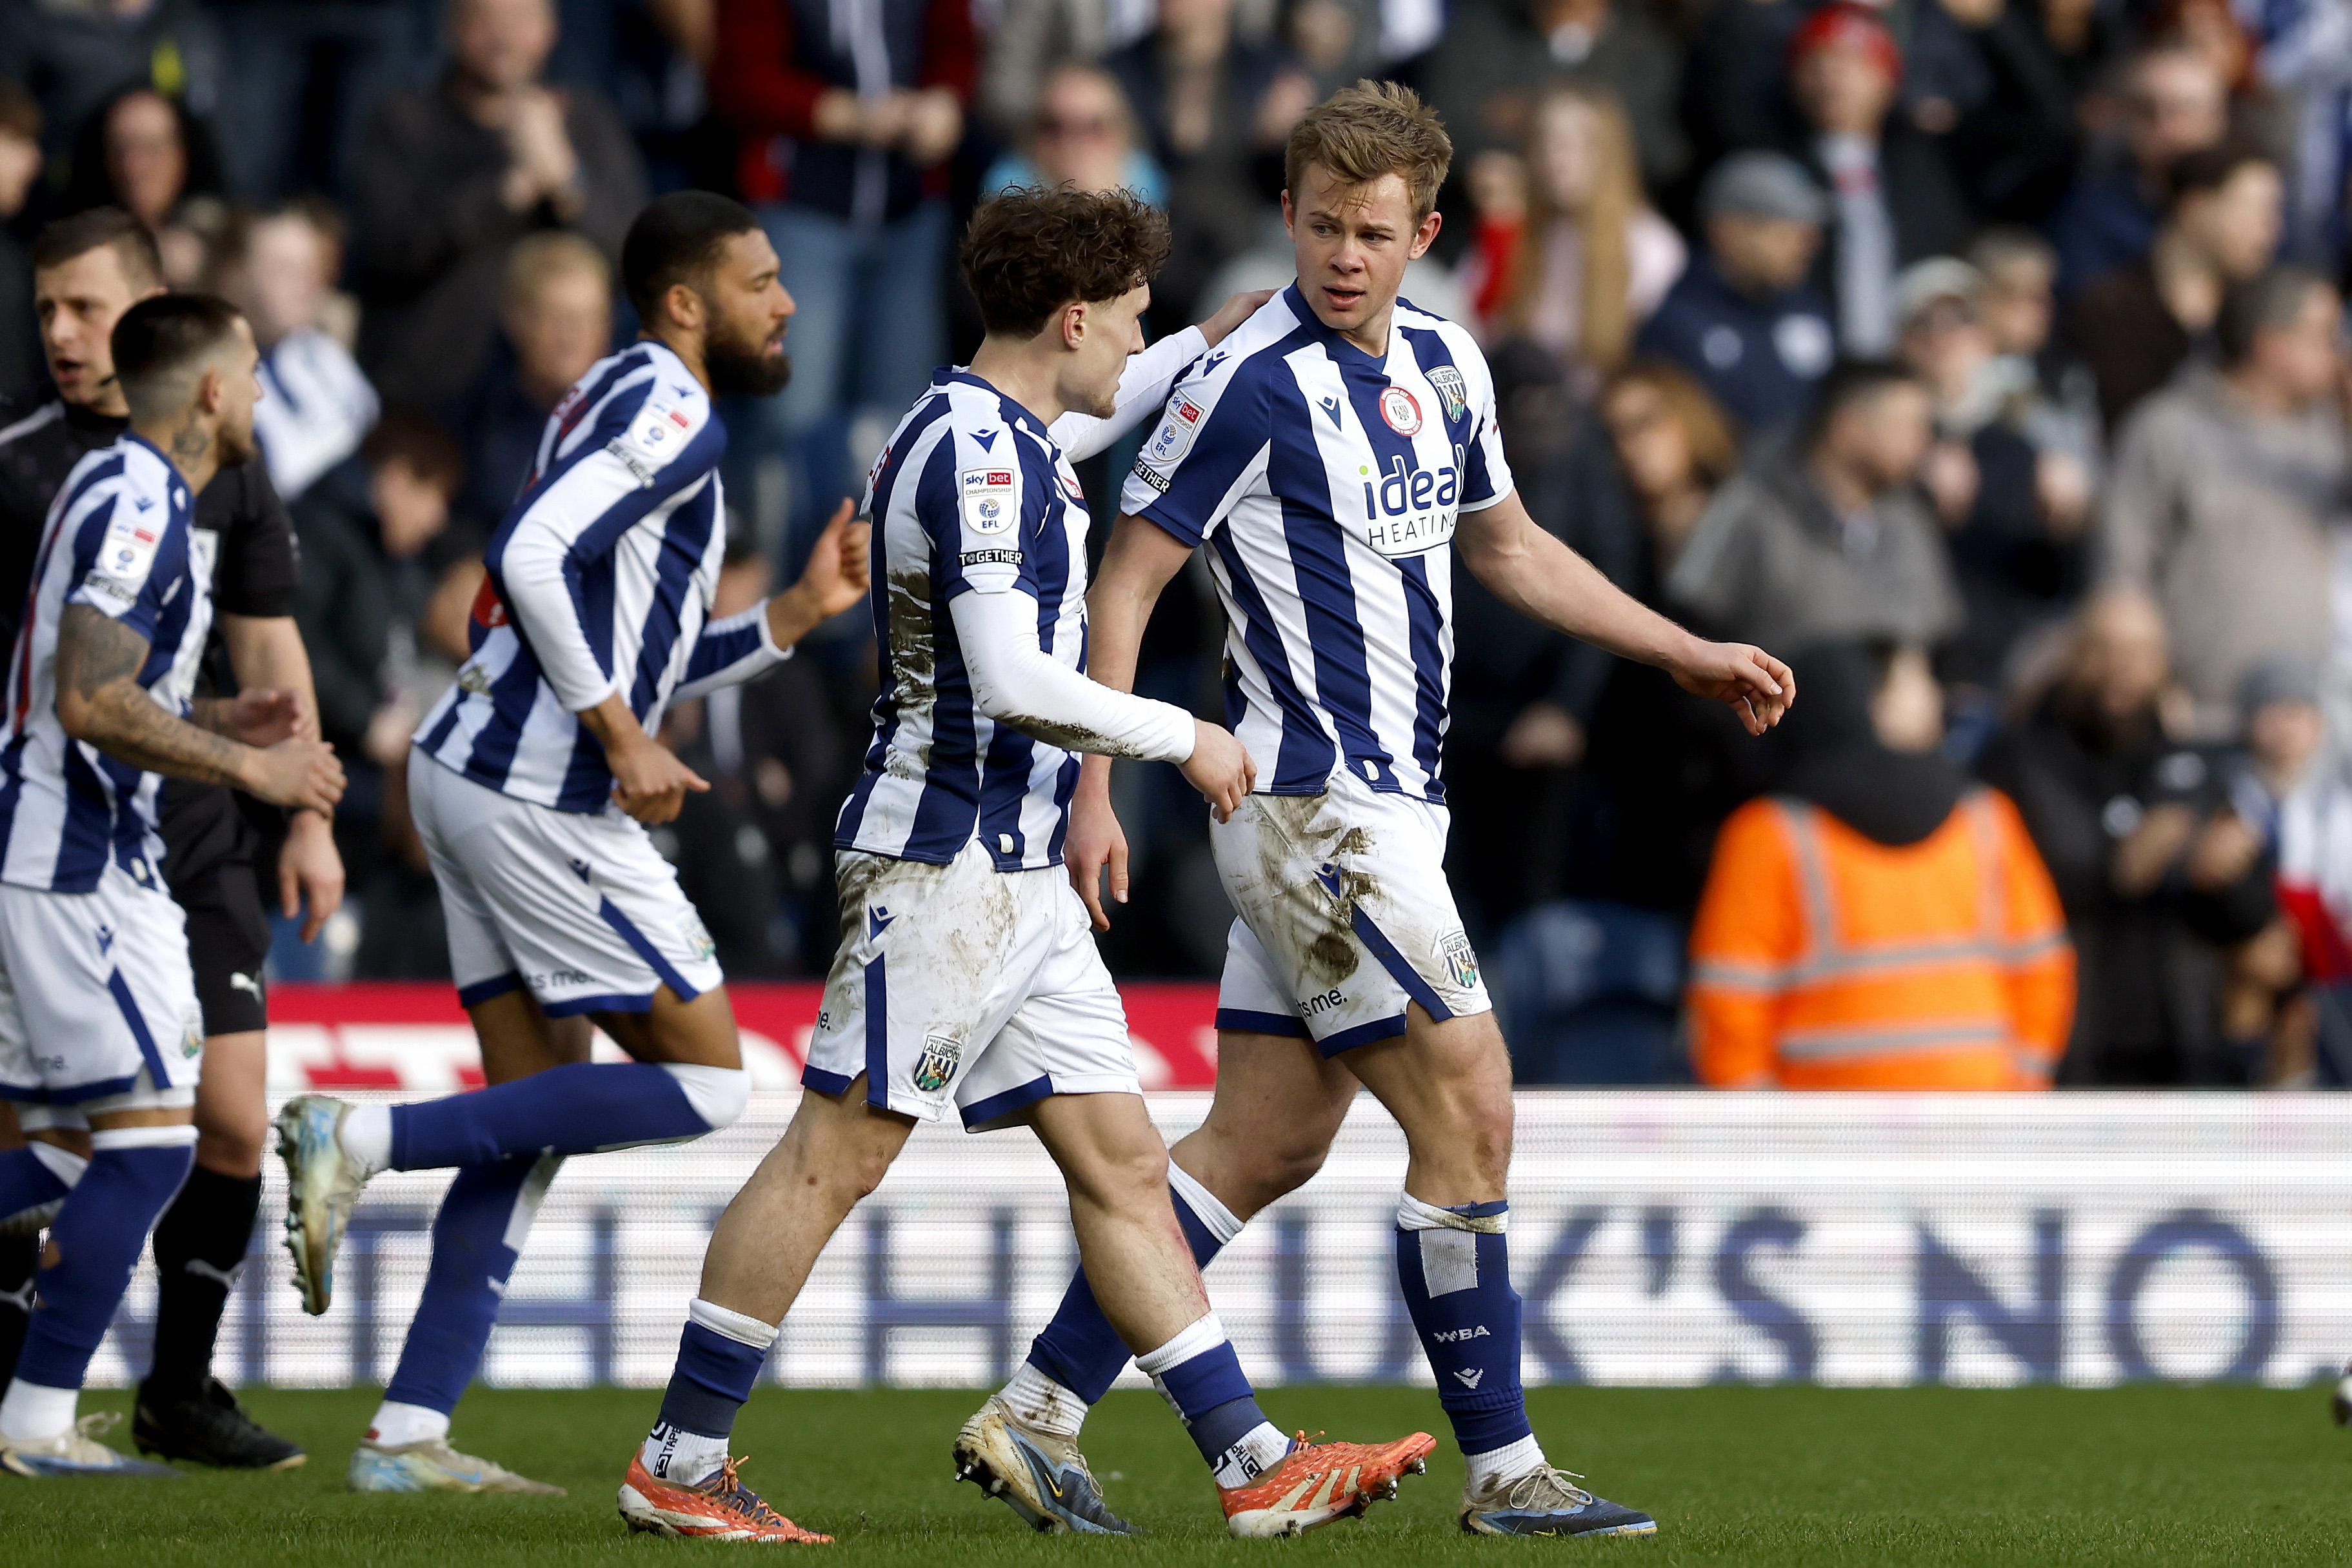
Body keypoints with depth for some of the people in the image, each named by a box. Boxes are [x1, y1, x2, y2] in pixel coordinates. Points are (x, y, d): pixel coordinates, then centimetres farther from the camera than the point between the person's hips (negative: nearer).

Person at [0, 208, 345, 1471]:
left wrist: (307, 819, 11)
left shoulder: (225, 469, 9)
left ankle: (179, 1390, 12)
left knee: (231, 1123, -1)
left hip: (200, 844, 3)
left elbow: (269, 656, 16)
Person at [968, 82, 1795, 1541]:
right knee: (1470, 1114, -7)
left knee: (1268, 1144, 8)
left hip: (1390, 804, 8)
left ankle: (1037, 1411, 11)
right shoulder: (1250, 382, -14)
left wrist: (1692, 655, 24)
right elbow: (1126, 583, -10)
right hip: (1318, 805, -8)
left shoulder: (1445, 363, 10)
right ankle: (1506, 1472, 0)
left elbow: (1510, 547, 26)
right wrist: (1094, 795, -15)